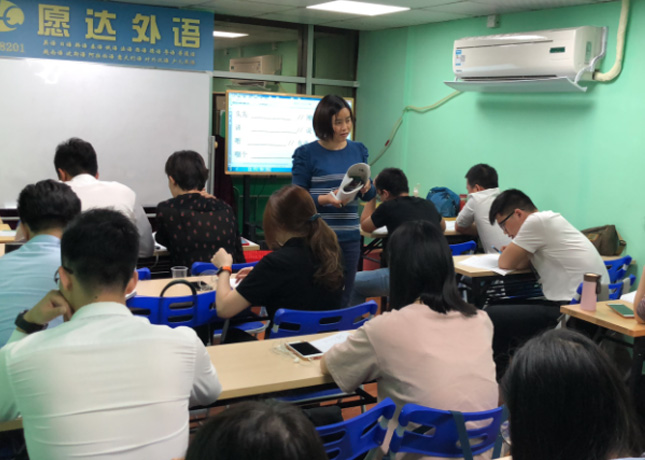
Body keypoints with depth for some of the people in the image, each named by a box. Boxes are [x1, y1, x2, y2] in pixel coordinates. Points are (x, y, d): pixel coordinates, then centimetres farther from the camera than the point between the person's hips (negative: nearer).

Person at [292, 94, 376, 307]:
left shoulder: (358, 150, 8)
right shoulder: (306, 153, -6)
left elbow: (369, 195, 11)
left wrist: (366, 188, -11)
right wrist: (323, 199, -23)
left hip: (350, 237, 4)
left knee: (343, 300, 11)